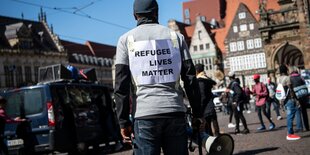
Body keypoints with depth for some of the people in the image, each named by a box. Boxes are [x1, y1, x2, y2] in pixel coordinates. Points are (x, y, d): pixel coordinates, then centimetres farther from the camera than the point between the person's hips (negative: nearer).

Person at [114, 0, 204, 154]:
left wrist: (123, 121, 2)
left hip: (144, 114, -2)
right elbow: (190, 79, 8)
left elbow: (121, 85, -1)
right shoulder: (176, 36, 12)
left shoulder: (126, 39, 7)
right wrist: (197, 113, 12)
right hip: (175, 112, 2)